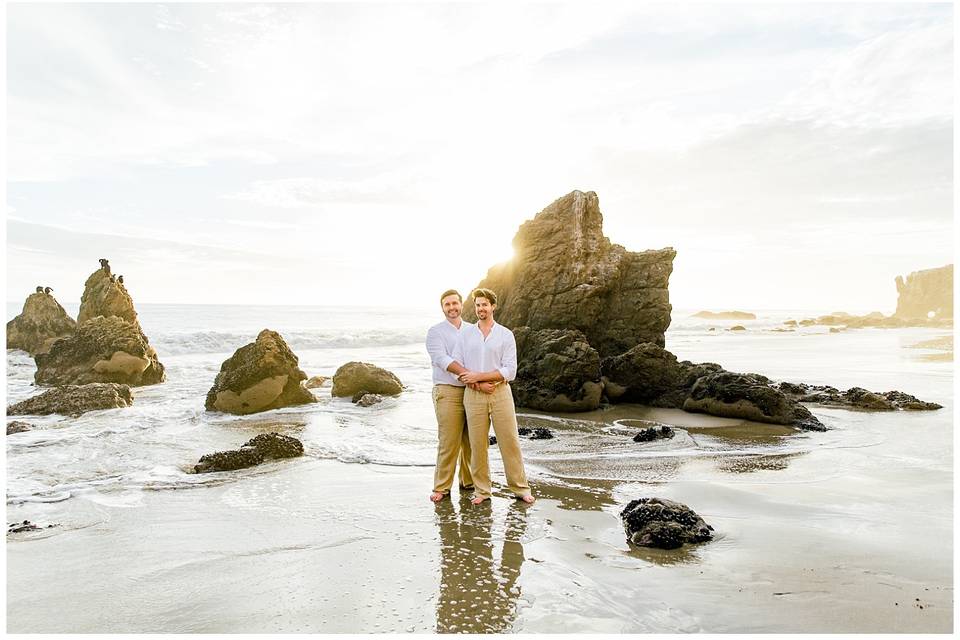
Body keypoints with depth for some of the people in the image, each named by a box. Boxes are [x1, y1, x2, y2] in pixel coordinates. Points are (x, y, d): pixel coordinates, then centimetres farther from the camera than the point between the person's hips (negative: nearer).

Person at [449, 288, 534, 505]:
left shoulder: (506, 335, 2)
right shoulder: (465, 333, 8)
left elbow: (510, 371, -6)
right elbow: (454, 364, 2)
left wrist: (479, 376, -13)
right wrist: (473, 377, -15)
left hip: (500, 393, -1)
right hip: (474, 395, 1)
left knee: (510, 442, 2)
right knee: (477, 444, 5)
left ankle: (520, 488, 14)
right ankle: (481, 490, 17)